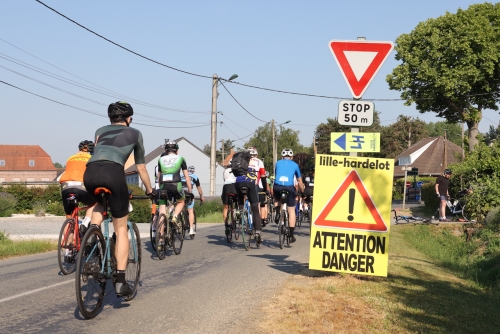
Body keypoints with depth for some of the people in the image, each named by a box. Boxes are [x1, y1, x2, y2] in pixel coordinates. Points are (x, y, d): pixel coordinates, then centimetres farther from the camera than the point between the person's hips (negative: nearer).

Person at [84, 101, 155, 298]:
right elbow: (141, 167, 34)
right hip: (113, 173, -3)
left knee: (100, 204, 37)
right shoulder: (135, 133, 27)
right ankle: (120, 281, 3)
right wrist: (149, 189, 49)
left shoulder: (100, 131, 33)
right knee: (121, 228, 9)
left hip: (90, 173, 3)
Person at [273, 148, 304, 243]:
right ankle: (291, 235, 10)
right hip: (289, 188, -1)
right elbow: (300, 182, 27)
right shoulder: (295, 165, 19)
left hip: (277, 186, 1)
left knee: (277, 199, 36)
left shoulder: (278, 163, 21)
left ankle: (277, 212, 7)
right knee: (291, 211, 11)